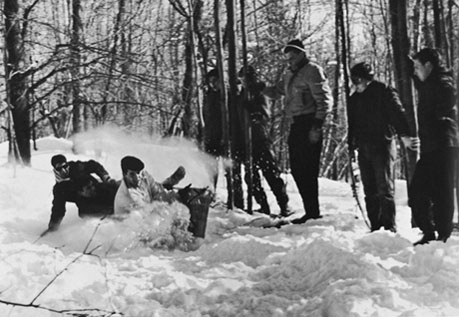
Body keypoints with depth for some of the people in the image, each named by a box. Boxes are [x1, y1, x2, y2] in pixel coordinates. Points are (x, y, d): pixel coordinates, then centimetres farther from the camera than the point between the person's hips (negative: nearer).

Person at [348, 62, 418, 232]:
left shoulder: (384, 92, -4)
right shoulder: (355, 99, 15)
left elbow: (397, 112, -15)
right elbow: (352, 124, 22)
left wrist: (406, 134, -27)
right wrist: (351, 145, 16)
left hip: (383, 146, -6)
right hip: (364, 148, 6)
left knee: (385, 189, -7)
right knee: (370, 191, 6)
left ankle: (390, 227, -5)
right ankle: (375, 226, 11)